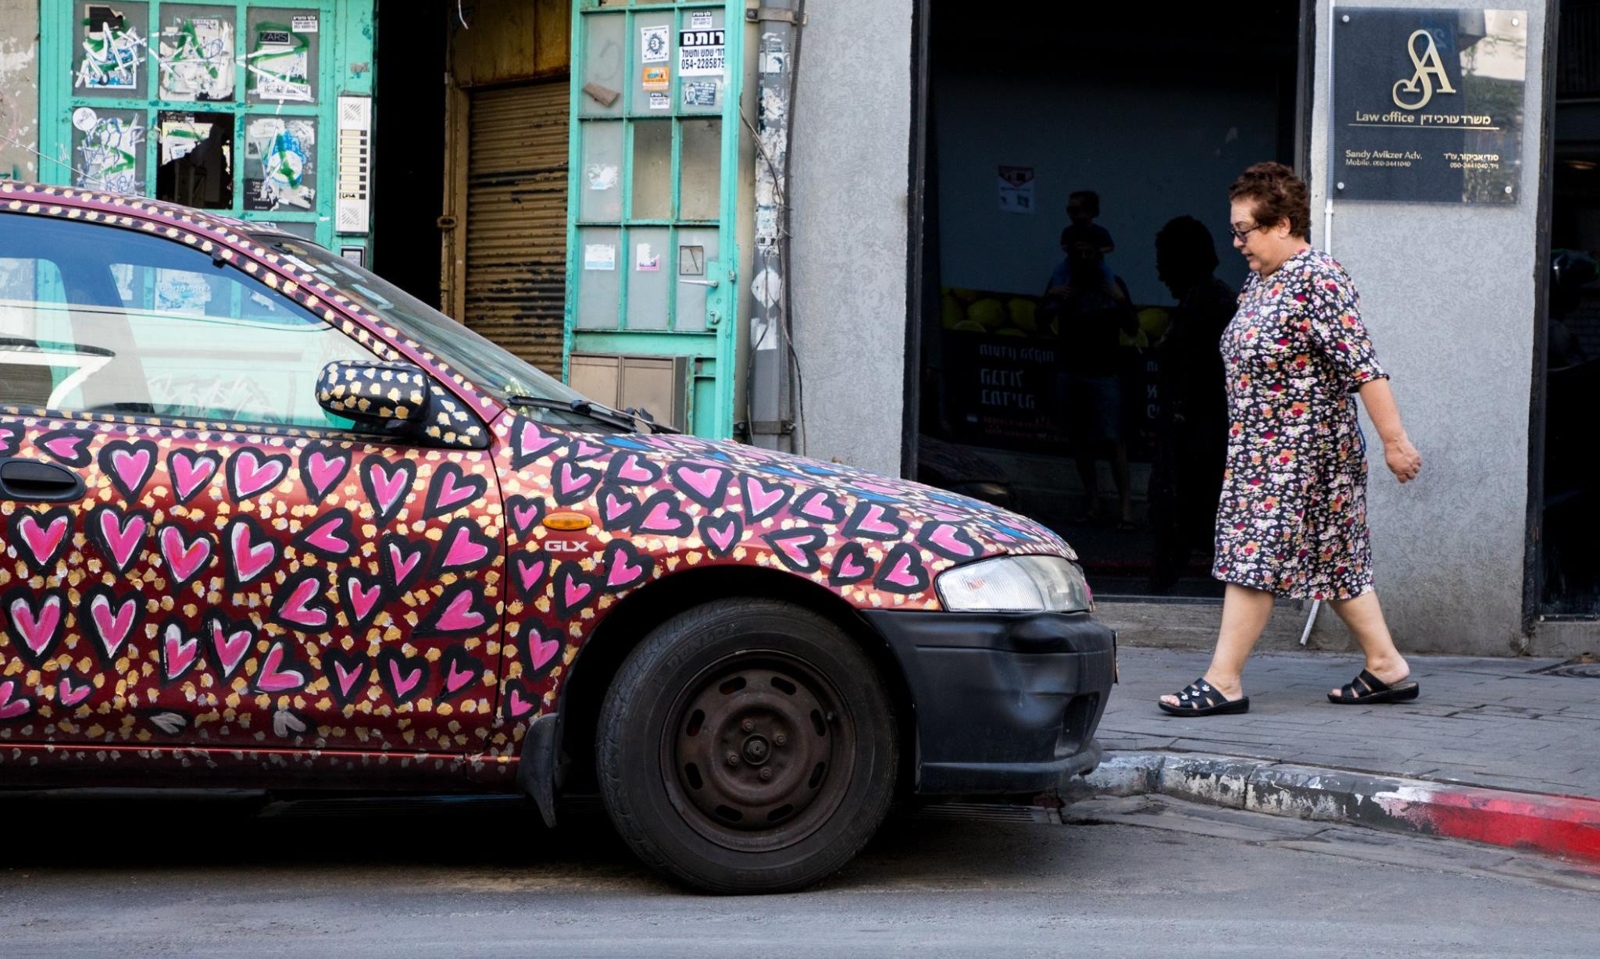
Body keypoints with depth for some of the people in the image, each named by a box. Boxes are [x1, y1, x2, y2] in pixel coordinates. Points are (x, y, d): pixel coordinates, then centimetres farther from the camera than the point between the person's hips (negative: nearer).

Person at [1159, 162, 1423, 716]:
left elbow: (1363, 367, -20)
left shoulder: (1317, 280, -16)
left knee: (1252, 553, -9)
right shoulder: (1260, 281, 13)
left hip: (1297, 453, -9)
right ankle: (1387, 668, 18)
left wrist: (1394, 440, -21)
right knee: (1335, 562, 12)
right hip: (1260, 451, 9)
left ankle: (1224, 681, -6)